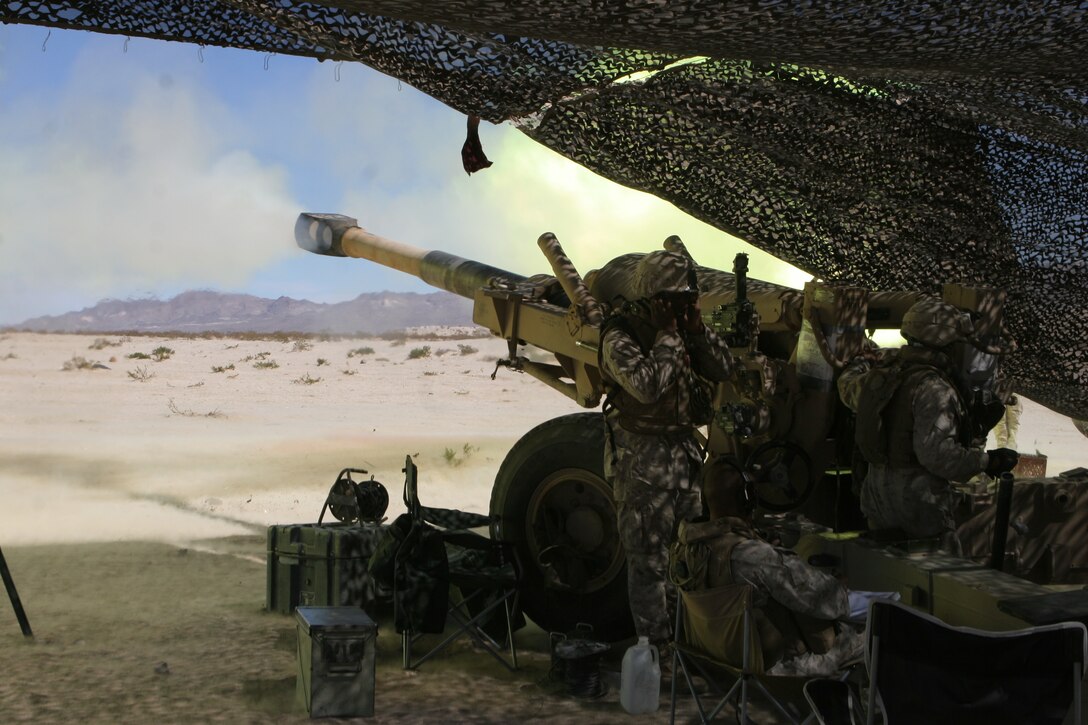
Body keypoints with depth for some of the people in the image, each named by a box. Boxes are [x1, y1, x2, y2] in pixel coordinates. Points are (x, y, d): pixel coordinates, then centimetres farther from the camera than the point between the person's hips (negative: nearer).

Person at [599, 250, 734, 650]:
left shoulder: (682, 326, 8)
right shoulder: (620, 335, -14)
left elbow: (723, 370, 4)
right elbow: (646, 385, -29)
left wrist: (696, 328, -8)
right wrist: (667, 335, -20)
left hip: (684, 449, 8)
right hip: (642, 459, -8)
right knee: (649, 557, -1)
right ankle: (656, 644, 9)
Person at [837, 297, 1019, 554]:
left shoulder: (885, 375, 5)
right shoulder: (934, 388, -20)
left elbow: (849, 386, 27)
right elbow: (936, 453, -28)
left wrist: (863, 361, 48)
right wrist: (987, 461, -17)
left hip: (877, 495, 9)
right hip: (918, 501, -9)